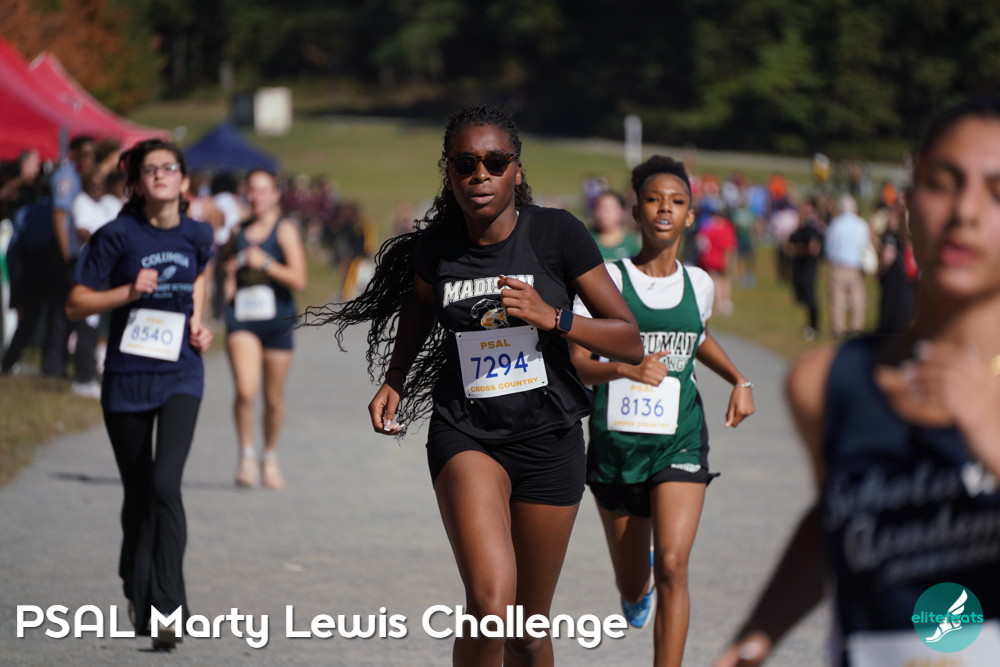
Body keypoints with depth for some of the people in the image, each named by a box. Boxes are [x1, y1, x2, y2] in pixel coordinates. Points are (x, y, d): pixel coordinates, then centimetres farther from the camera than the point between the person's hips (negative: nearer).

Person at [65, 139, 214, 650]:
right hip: (127, 377, 0)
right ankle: (137, 593, 32)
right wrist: (129, 292, -19)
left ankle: (167, 608, -17)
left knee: (166, 484, -17)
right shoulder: (117, 236, -8)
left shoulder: (197, 235, 2)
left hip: (180, 377, 1)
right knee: (138, 493, 9)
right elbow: (75, 305, -6)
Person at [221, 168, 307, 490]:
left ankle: (270, 456, 27)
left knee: (274, 398, 8)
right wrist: (229, 275, 10)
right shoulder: (239, 231, 10)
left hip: (277, 318, -2)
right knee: (245, 391, -17)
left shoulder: (285, 229, -2)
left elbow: (298, 280, -10)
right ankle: (246, 455, -3)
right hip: (241, 319, 2)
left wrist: (265, 263, -19)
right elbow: (224, 256, 31)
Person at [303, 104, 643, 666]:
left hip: (549, 439, 0)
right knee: (490, 604, -25)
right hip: (465, 433, 0)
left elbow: (632, 344, -6)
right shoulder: (434, 246, -3)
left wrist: (553, 318, -20)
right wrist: (393, 382, 6)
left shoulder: (558, 234, -8)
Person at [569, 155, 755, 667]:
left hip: (679, 443, 1)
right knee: (632, 585, 14)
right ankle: (638, 589, 53)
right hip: (616, 444, -1)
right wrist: (627, 369, -32)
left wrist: (739, 381, 12)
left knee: (672, 567, -19)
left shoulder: (698, 284, 5)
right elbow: (575, 362, -13)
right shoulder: (607, 280, -7)